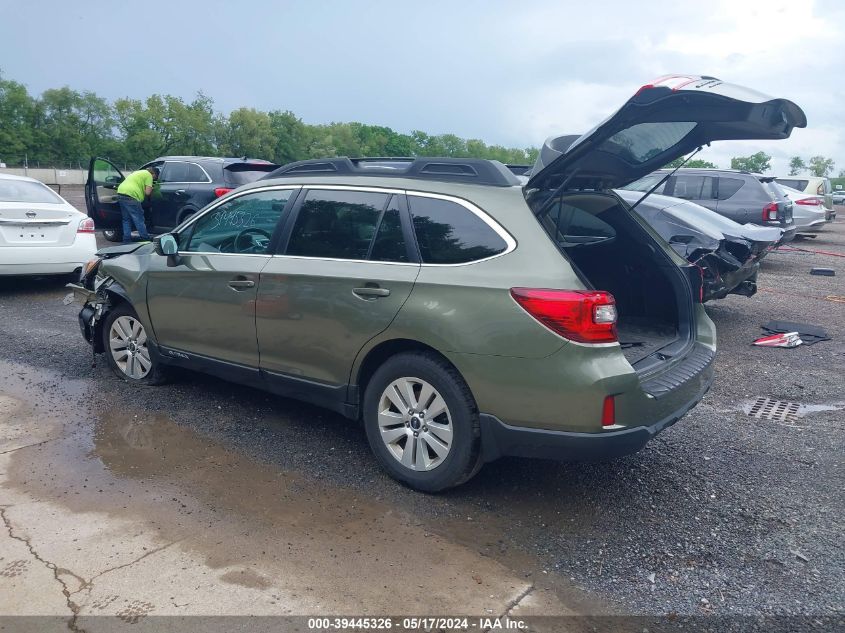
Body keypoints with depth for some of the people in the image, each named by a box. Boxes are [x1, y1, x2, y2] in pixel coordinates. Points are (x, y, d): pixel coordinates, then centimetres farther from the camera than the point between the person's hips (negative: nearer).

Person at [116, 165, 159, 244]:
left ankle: (127, 241, 18)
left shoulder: (138, 172, 29)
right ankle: (146, 240, 4)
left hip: (120, 193, 9)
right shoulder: (148, 175, 2)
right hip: (130, 196, -9)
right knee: (139, 220, -1)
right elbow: (147, 192, -5)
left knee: (126, 219, 16)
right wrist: (150, 189, 15)